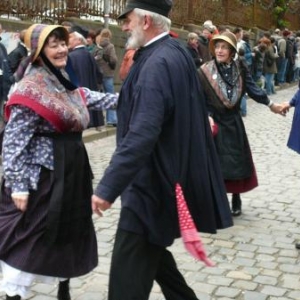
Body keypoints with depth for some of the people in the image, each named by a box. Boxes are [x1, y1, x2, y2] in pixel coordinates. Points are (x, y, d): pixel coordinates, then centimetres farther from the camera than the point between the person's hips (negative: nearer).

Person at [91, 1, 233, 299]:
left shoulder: (158, 62, -23)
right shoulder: (175, 52, 9)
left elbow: (142, 134, -32)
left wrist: (108, 187, -32)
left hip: (153, 183, -10)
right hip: (163, 176, 11)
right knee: (150, 249, 25)